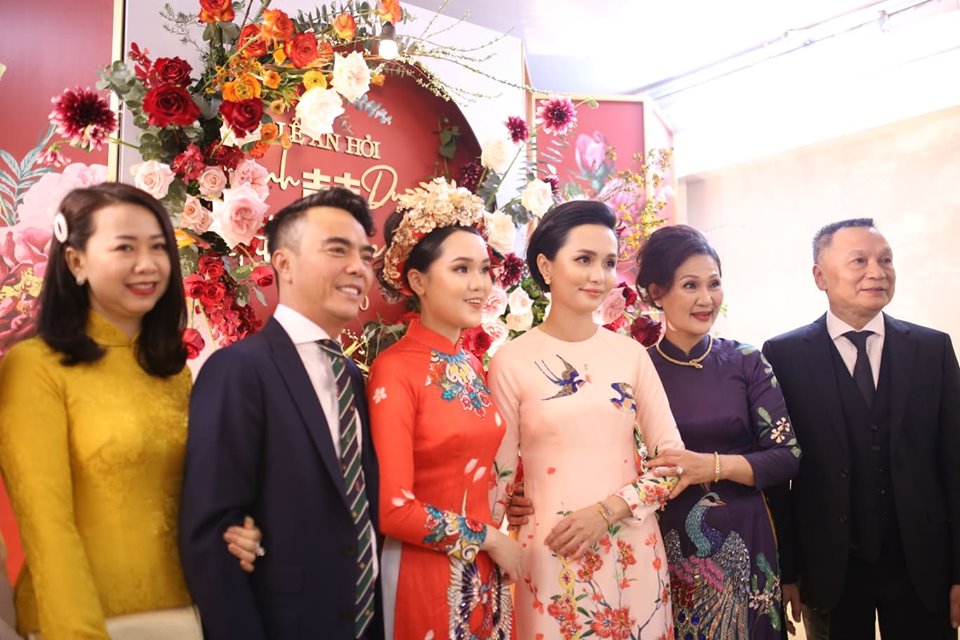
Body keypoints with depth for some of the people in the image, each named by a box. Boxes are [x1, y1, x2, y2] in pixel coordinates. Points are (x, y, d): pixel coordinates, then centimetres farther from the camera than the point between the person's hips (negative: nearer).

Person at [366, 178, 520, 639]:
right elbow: (393, 509, -19)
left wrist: (497, 541, 7)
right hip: (428, 574, -7)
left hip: (487, 574, 7)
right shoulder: (395, 370, -16)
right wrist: (488, 538, -10)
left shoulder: (472, 365, 6)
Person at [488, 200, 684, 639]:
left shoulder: (631, 354, 1)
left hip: (635, 551, 3)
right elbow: (501, 475, 0)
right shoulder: (512, 361, -7)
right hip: (552, 554, -3)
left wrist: (608, 510, -11)